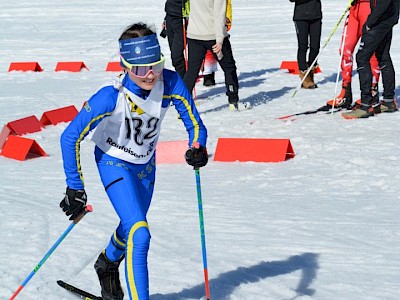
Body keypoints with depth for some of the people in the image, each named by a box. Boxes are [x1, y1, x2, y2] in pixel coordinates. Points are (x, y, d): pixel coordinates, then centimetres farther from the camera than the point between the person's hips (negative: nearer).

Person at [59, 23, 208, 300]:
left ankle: (107, 265, 58)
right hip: (114, 162, -5)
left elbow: (195, 124, -14)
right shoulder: (111, 97, -35)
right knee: (139, 234, -22)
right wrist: (75, 188, -22)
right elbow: (70, 138, -25)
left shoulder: (171, 83, -26)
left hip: (145, 163, 5)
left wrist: (197, 148, -36)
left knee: (131, 228, 26)